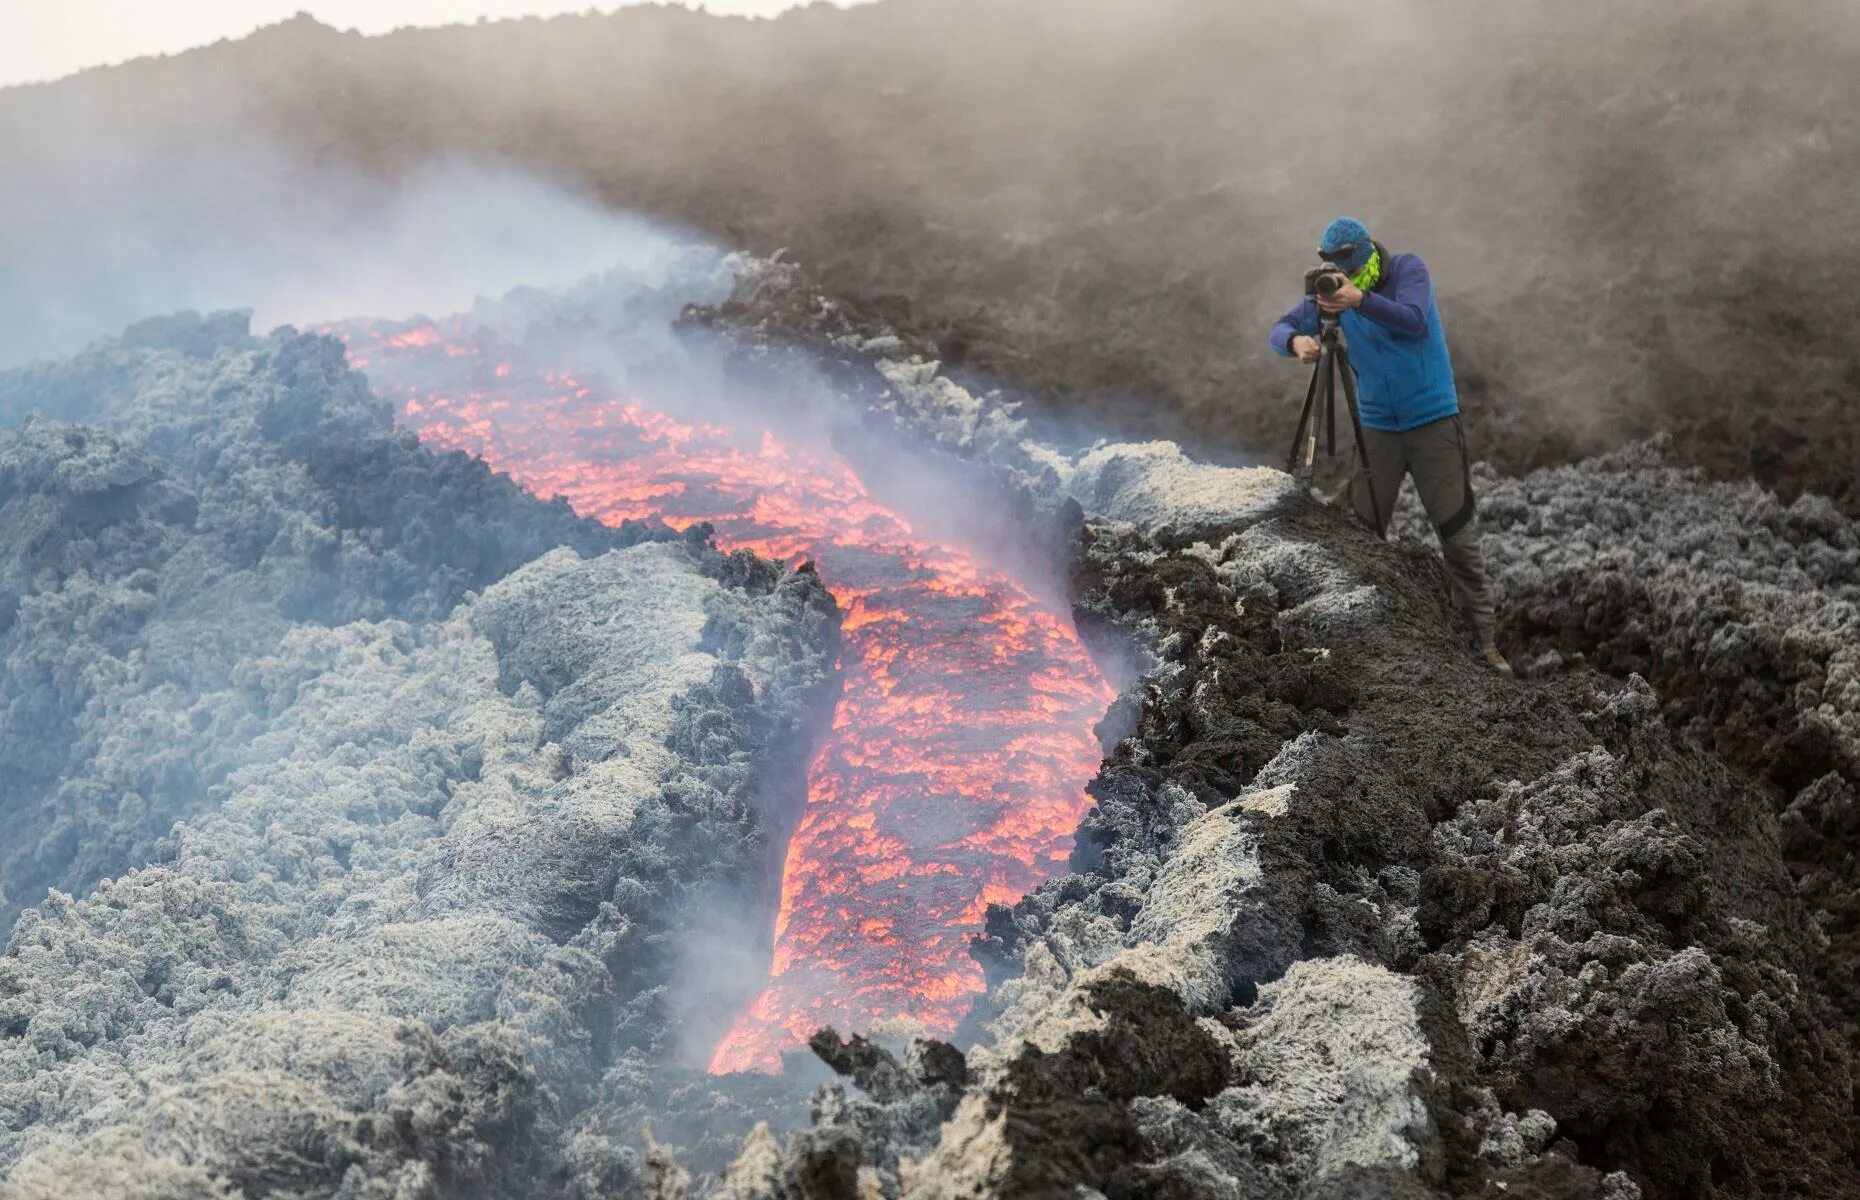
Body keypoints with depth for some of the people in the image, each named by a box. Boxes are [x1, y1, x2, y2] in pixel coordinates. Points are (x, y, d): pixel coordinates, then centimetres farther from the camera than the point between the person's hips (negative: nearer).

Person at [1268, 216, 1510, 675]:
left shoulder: (1409, 269, -8)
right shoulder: (1332, 289, 0)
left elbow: (1414, 320, -26)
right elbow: (1280, 328, -6)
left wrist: (1361, 300, -41)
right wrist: (1296, 340, -30)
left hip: (1432, 419, -3)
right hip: (1377, 426, 3)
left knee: (1458, 533, -3)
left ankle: (1485, 639, 2)